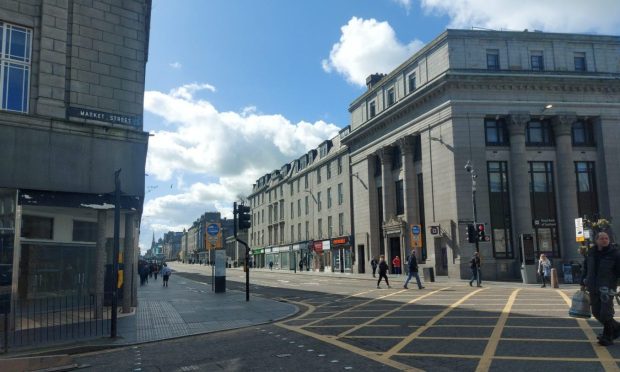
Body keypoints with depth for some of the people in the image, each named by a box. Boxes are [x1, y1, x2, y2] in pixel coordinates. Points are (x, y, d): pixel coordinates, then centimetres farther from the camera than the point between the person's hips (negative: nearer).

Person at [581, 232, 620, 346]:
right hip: (593, 289, 5)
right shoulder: (591, 253, 7)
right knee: (596, 312, 11)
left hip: (607, 288, -5)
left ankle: (607, 337, 8)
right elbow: (586, 268, 17)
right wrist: (583, 283, 17)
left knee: (605, 313, -7)